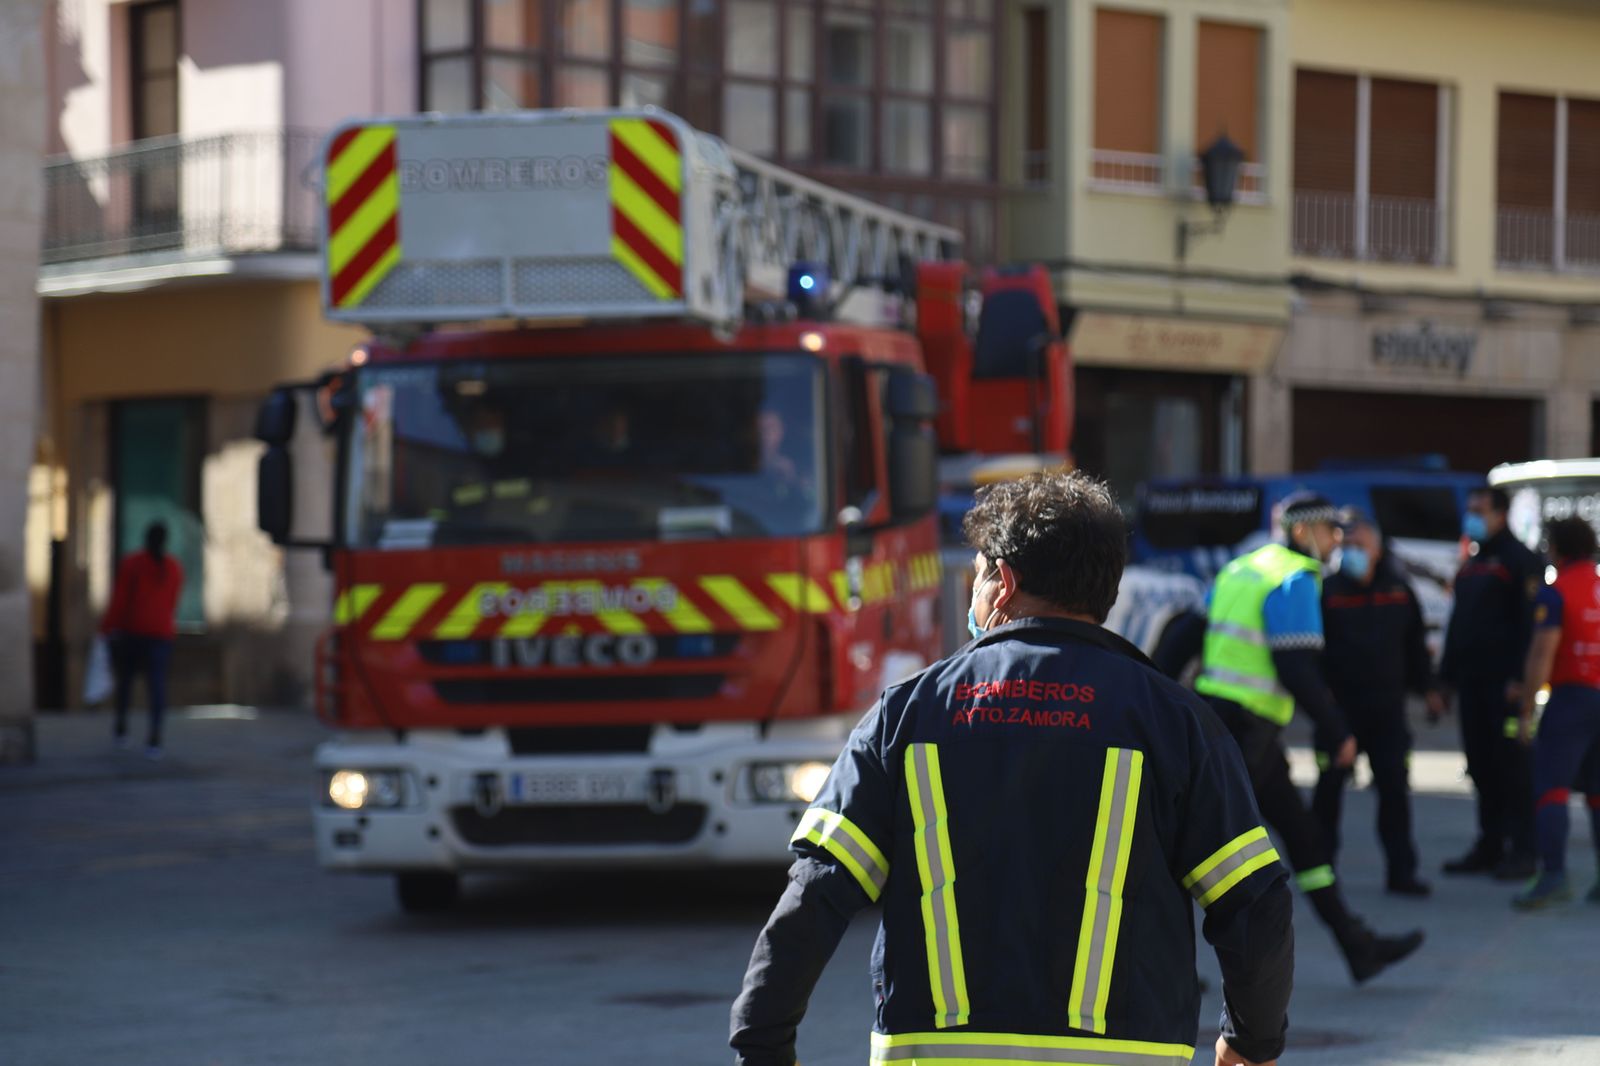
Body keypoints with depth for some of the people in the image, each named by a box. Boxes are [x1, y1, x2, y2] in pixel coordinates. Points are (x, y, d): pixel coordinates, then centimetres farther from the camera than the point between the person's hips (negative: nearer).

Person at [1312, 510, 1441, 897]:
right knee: (1330, 785, 3)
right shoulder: (1327, 590, -3)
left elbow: (1415, 643, 15)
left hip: (1387, 706, 3)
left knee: (1394, 786, 2)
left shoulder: (1398, 590, 8)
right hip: (1339, 705, -3)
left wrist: (1426, 687, 12)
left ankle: (1401, 870, 7)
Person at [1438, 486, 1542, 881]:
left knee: (1511, 763, -7)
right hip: (1472, 681, 8)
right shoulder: (1473, 564, 21)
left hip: (1504, 683, -8)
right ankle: (1489, 845, 15)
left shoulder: (1518, 561, -7)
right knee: (1481, 765, 9)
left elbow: (1529, 622, -14)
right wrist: (1447, 675, 19)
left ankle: (1522, 851, -5)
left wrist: (1519, 678, -21)